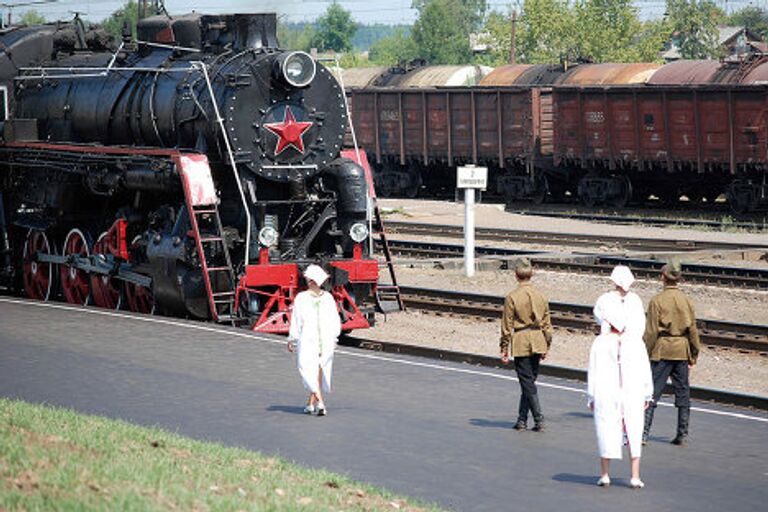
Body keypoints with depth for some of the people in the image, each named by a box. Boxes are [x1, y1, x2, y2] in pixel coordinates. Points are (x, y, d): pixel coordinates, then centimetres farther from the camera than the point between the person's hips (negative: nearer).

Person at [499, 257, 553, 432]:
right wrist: (546, 346, 19)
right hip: (537, 342, 5)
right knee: (529, 381, 13)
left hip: (520, 343, -5)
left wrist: (504, 349, 0)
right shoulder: (540, 296, 4)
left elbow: (507, 326, -8)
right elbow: (547, 323, 10)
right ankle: (522, 420, 18)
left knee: (527, 382, -1)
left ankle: (539, 419, -8)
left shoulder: (512, 297, -11)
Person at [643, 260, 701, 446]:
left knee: (652, 392, -2)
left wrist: (645, 354, -4)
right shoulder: (686, 300, 3)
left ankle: (643, 433, -7)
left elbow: (651, 331, -10)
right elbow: (693, 329, 7)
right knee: (682, 393, 10)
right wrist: (694, 354, 15)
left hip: (662, 349, -4)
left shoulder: (657, 300, -10)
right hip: (681, 350, 4)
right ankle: (682, 435, 13)